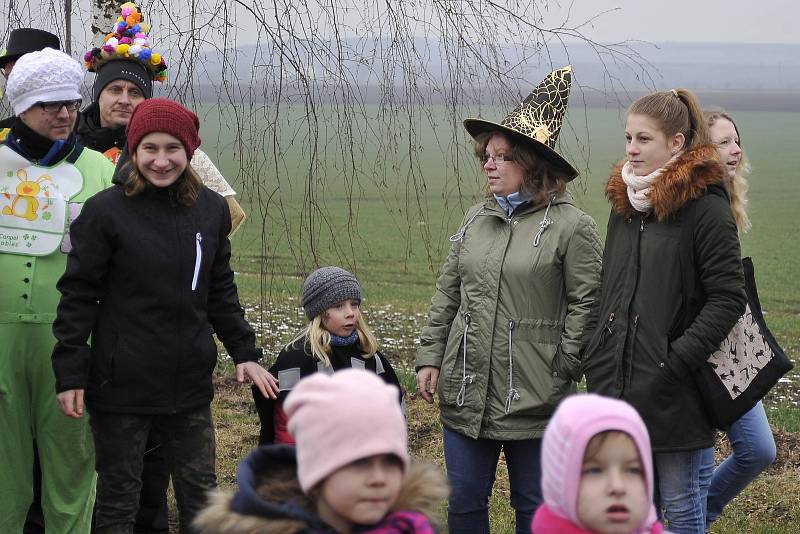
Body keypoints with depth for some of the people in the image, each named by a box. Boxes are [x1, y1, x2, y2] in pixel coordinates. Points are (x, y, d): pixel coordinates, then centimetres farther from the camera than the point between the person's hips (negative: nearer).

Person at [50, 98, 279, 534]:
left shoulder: (211, 210, 4)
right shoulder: (105, 212, -10)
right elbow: (78, 296, -7)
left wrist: (244, 352, 8)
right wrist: (70, 374, -10)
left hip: (190, 383, 4)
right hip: (121, 384, -4)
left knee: (200, 498, 10)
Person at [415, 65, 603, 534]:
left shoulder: (572, 227, -9)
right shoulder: (477, 218, 10)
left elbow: (586, 305, -10)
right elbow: (447, 293, 14)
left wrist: (564, 371, -13)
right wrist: (430, 357, 8)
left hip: (533, 400, -5)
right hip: (465, 390, 5)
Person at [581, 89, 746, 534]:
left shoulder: (706, 207, -10)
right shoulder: (625, 203, 12)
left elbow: (728, 298, -13)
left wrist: (677, 362, -18)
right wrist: (594, 357, 9)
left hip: (675, 395, -7)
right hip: (620, 388, 7)